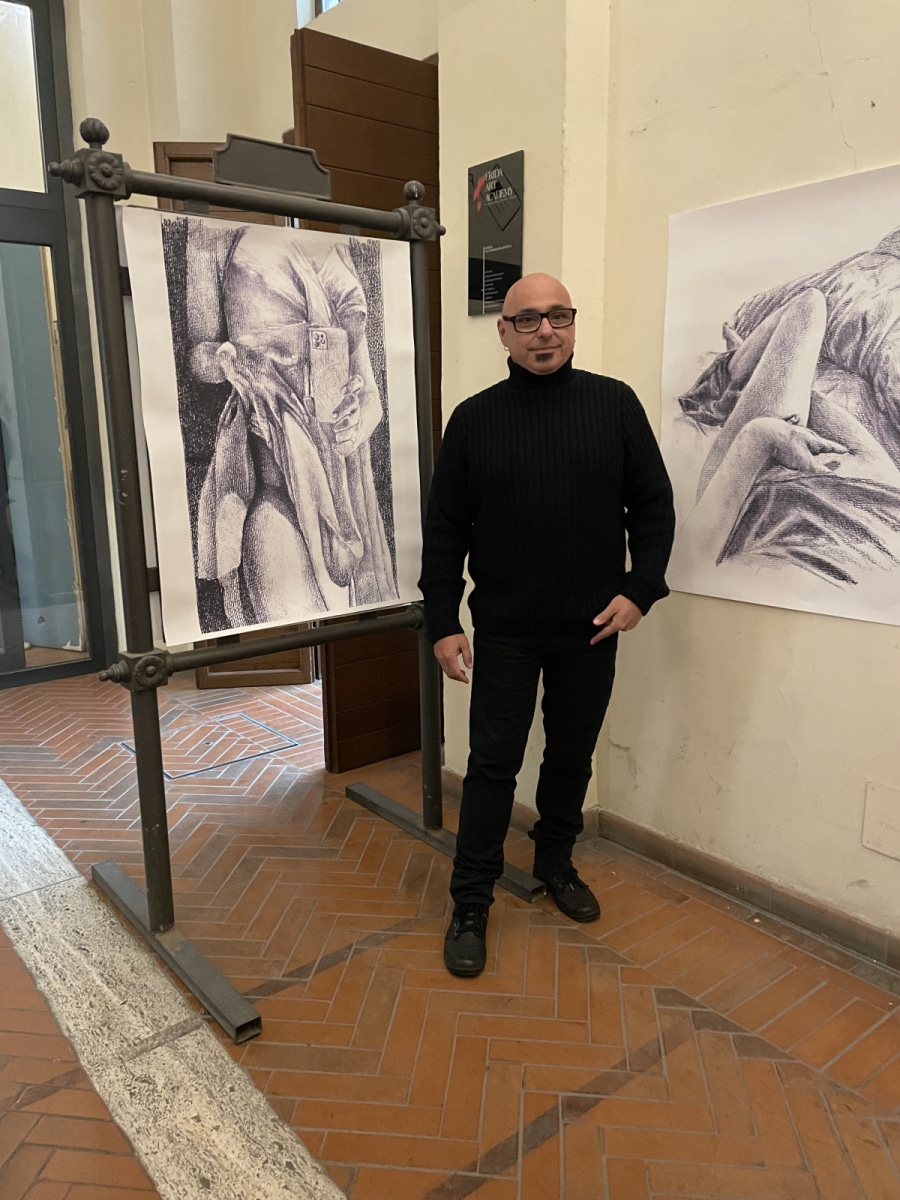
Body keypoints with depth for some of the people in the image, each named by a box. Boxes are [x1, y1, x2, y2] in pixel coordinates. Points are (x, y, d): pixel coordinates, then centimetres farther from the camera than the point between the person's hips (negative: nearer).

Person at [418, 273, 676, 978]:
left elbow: (654, 505, 3)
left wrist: (642, 589, -7)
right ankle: (471, 904, 18)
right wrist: (443, 621, -4)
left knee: (573, 757, 16)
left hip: (591, 629, 1)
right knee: (492, 764, 4)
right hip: (504, 631, -1)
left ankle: (557, 864, 39)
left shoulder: (615, 404, 0)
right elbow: (445, 529, 0)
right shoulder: (474, 419, 0)